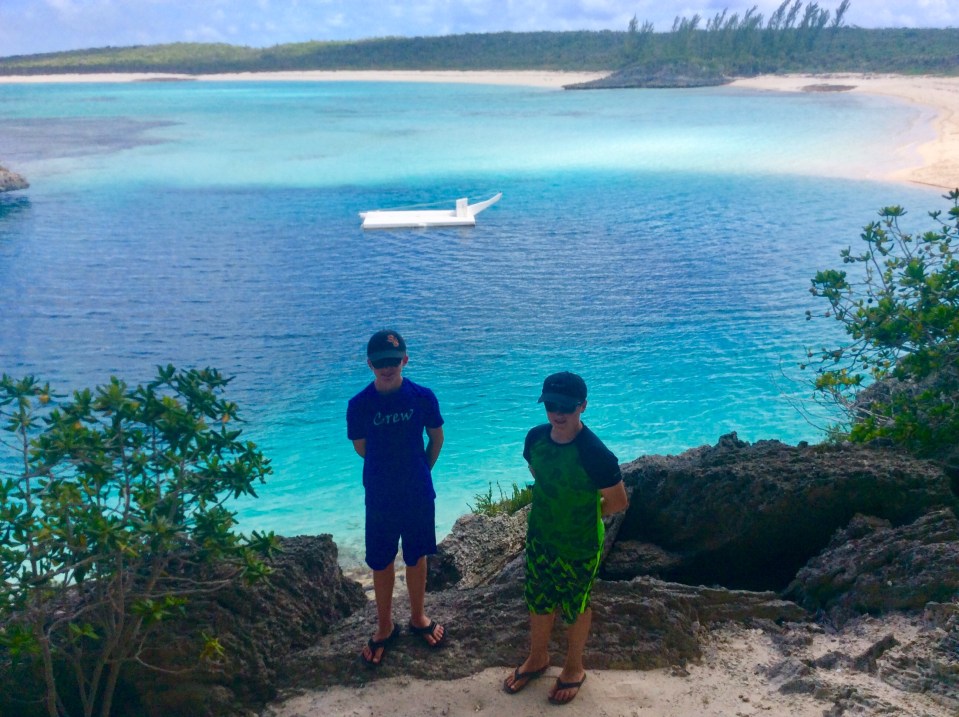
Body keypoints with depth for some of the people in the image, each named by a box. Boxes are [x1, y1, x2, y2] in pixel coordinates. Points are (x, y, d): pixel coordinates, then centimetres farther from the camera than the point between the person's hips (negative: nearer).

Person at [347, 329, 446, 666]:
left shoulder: (423, 397, -12)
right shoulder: (359, 404, -13)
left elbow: (436, 438, 3)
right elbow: (361, 448, 2)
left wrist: (420, 470, 9)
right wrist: (389, 466, 7)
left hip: (419, 495, 0)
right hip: (380, 498, 0)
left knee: (416, 557, 17)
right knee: (381, 562, 12)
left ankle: (418, 617, 39)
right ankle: (385, 627, 33)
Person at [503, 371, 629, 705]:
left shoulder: (595, 454, -30)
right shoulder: (536, 437, -12)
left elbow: (619, 502, -17)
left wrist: (585, 513, -3)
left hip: (579, 547, -5)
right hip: (539, 538, 5)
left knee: (575, 607, 18)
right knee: (538, 601, 22)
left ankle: (574, 668, 42)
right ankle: (537, 658, 48)